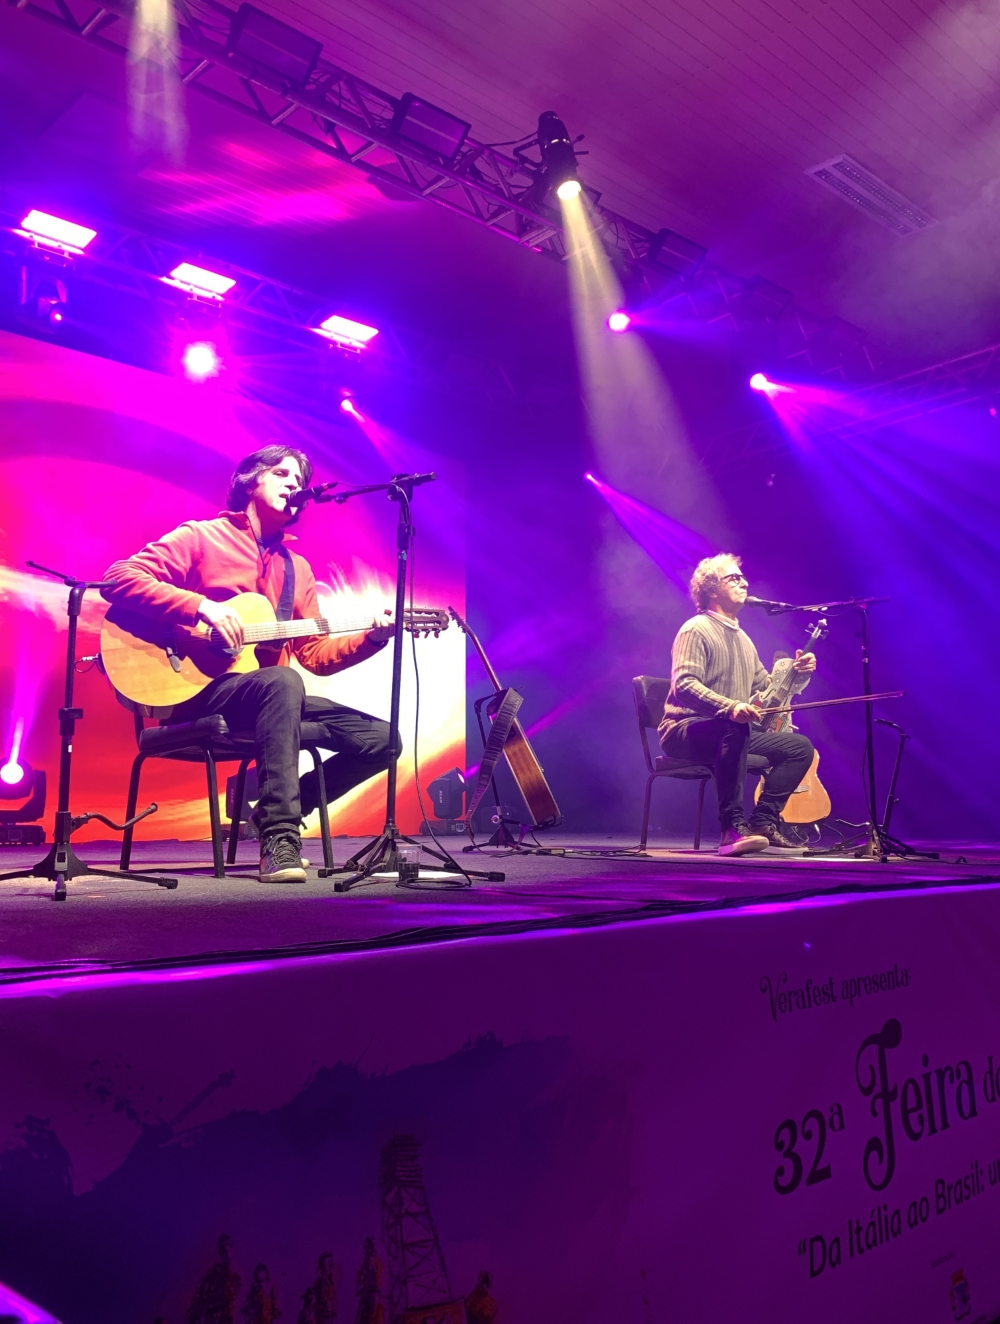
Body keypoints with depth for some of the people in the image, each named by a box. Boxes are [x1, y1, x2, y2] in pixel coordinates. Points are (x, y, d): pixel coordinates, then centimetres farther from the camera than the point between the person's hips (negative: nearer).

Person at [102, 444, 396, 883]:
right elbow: (119, 579, -10)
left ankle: (276, 810, 5)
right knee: (282, 681, -38)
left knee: (379, 738, -7)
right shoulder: (201, 537, 2)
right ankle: (279, 837, -34)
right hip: (197, 691, -6)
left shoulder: (297, 568, 18)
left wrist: (373, 637, -5)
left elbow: (317, 656, 13)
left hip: (270, 697, 6)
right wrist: (201, 606, -22)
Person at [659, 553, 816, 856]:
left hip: (732, 733, 9)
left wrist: (795, 670, 3)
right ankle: (732, 828, -39)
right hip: (686, 731, -8)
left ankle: (762, 822, -9)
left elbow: (764, 689, 22)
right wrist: (730, 707, -38)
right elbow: (684, 685, -23)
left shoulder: (741, 637, 20)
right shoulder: (696, 630, -8)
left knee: (800, 746, -2)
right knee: (734, 728, -39)